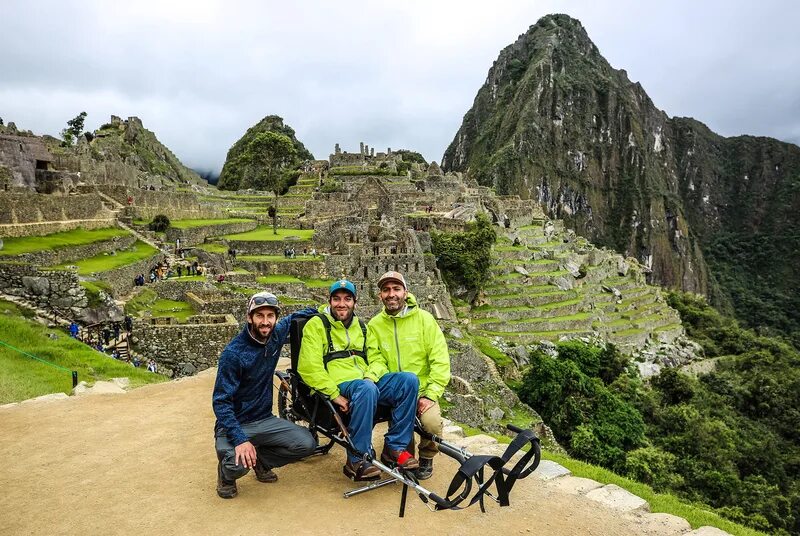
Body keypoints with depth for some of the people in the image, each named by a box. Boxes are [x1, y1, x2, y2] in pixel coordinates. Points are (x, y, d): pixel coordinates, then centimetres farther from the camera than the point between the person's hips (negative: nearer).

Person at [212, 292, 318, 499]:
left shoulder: (277, 334, -4)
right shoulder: (233, 353, -20)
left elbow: (292, 318, 20)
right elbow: (221, 402, -20)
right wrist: (240, 439, -31)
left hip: (265, 420, 5)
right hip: (234, 422, -5)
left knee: (307, 444, -16)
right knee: (239, 464, -32)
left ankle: (261, 460, 11)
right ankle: (227, 473, 5)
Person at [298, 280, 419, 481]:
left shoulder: (361, 327, 21)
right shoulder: (316, 325, 1)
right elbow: (309, 368, -10)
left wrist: (371, 376, -7)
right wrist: (335, 395, -18)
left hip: (366, 381, 6)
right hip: (338, 384, -6)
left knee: (409, 380, -18)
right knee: (367, 390, -38)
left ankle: (394, 447, -9)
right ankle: (357, 460, -24)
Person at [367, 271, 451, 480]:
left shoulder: (424, 319, -3)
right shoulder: (375, 325, 4)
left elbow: (440, 361, -6)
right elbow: (376, 360, -1)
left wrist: (430, 395, -14)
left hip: (422, 390, -2)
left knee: (432, 422, -27)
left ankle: (426, 458, 7)